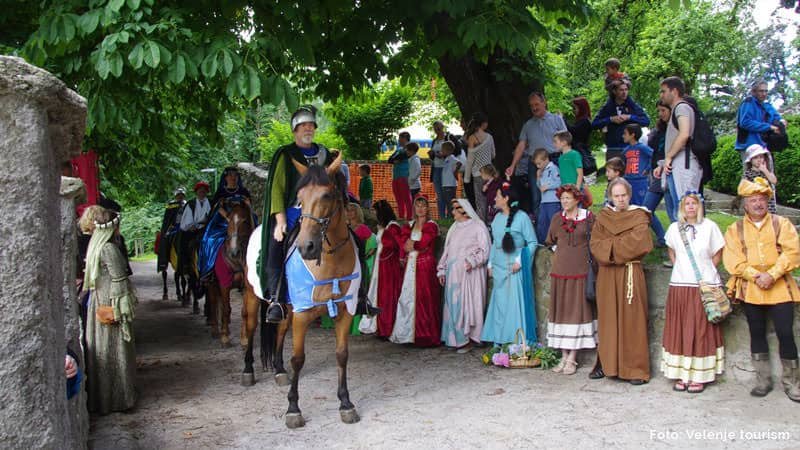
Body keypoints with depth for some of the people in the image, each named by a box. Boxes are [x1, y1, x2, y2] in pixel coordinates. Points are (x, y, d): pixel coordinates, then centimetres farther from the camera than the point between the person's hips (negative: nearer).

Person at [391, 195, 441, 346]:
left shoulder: (431, 226, 0)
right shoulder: (409, 226, 16)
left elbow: (424, 244, -12)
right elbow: (405, 246, 3)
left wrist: (412, 245, -2)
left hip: (426, 265, -5)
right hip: (411, 265, 5)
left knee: (424, 299, -7)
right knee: (408, 297, 2)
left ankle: (426, 336, -2)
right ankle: (409, 333, 9)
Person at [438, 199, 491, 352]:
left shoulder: (478, 226, -3)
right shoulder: (454, 227, 17)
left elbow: (485, 249, -9)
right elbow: (447, 250, 19)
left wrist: (472, 261, -21)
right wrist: (442, 270, 15)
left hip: (469, 273, -6)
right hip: (453, 273, 6)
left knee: (467, 303, -5)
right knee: (453, 304, 5)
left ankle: (468, 339, 1)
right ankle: (455, 337, 12)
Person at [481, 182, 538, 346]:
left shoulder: (522, 217, -8)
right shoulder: (497, 218, 11)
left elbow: (532, 242, -7)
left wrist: (520, 261, -15)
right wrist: (490, 263, 11)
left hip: (515, 268, -6)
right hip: (499, 267, 6)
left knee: (516, 304, -3)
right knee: (499, 305, 9)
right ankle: (498, 342, 18)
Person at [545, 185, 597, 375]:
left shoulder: (588, 217, 1)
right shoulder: (556, 218, 8)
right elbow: (549, 241, 20)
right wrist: (561, 250, 11)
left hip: (580, 270, -3)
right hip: (560, 270, 3)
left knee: (578, 310, -1)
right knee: (561, 309, 4)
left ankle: (572, 359, 5)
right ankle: (564, 357, 13)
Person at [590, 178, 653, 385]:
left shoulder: (638, 216, 2)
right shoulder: (603, 216, 11)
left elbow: (638, 243, -13)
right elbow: (595, 244, 0)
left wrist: (611, 246, -6)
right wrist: (621, 246, -12)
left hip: (630, 274, -3)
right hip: (607, 274, 3)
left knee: (631, 319, -2)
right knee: (608, 319, 5)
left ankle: (636, 368, 3)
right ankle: (606, 363, 13)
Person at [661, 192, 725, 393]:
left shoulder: (709, 226, -2)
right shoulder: (675, 228, 7)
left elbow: (717, 255, 5)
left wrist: (705, 271, 1)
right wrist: (680, 268, 10)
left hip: (705, 286, -3)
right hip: (679, 286, 3)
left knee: (701, 330, 1)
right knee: (679, 330, 3)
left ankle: (699, 376, 7)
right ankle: (682, 375, 10)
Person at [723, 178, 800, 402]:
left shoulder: (781, 223, 5)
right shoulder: (735, 229, 7)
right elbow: (732, 259, -2)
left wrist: (771, 275, -17)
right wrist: (755, 276, -15)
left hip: (779, 288, -1)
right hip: (750, 289, 1)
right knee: (757, 333, 8)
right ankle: (763, 379, 19)